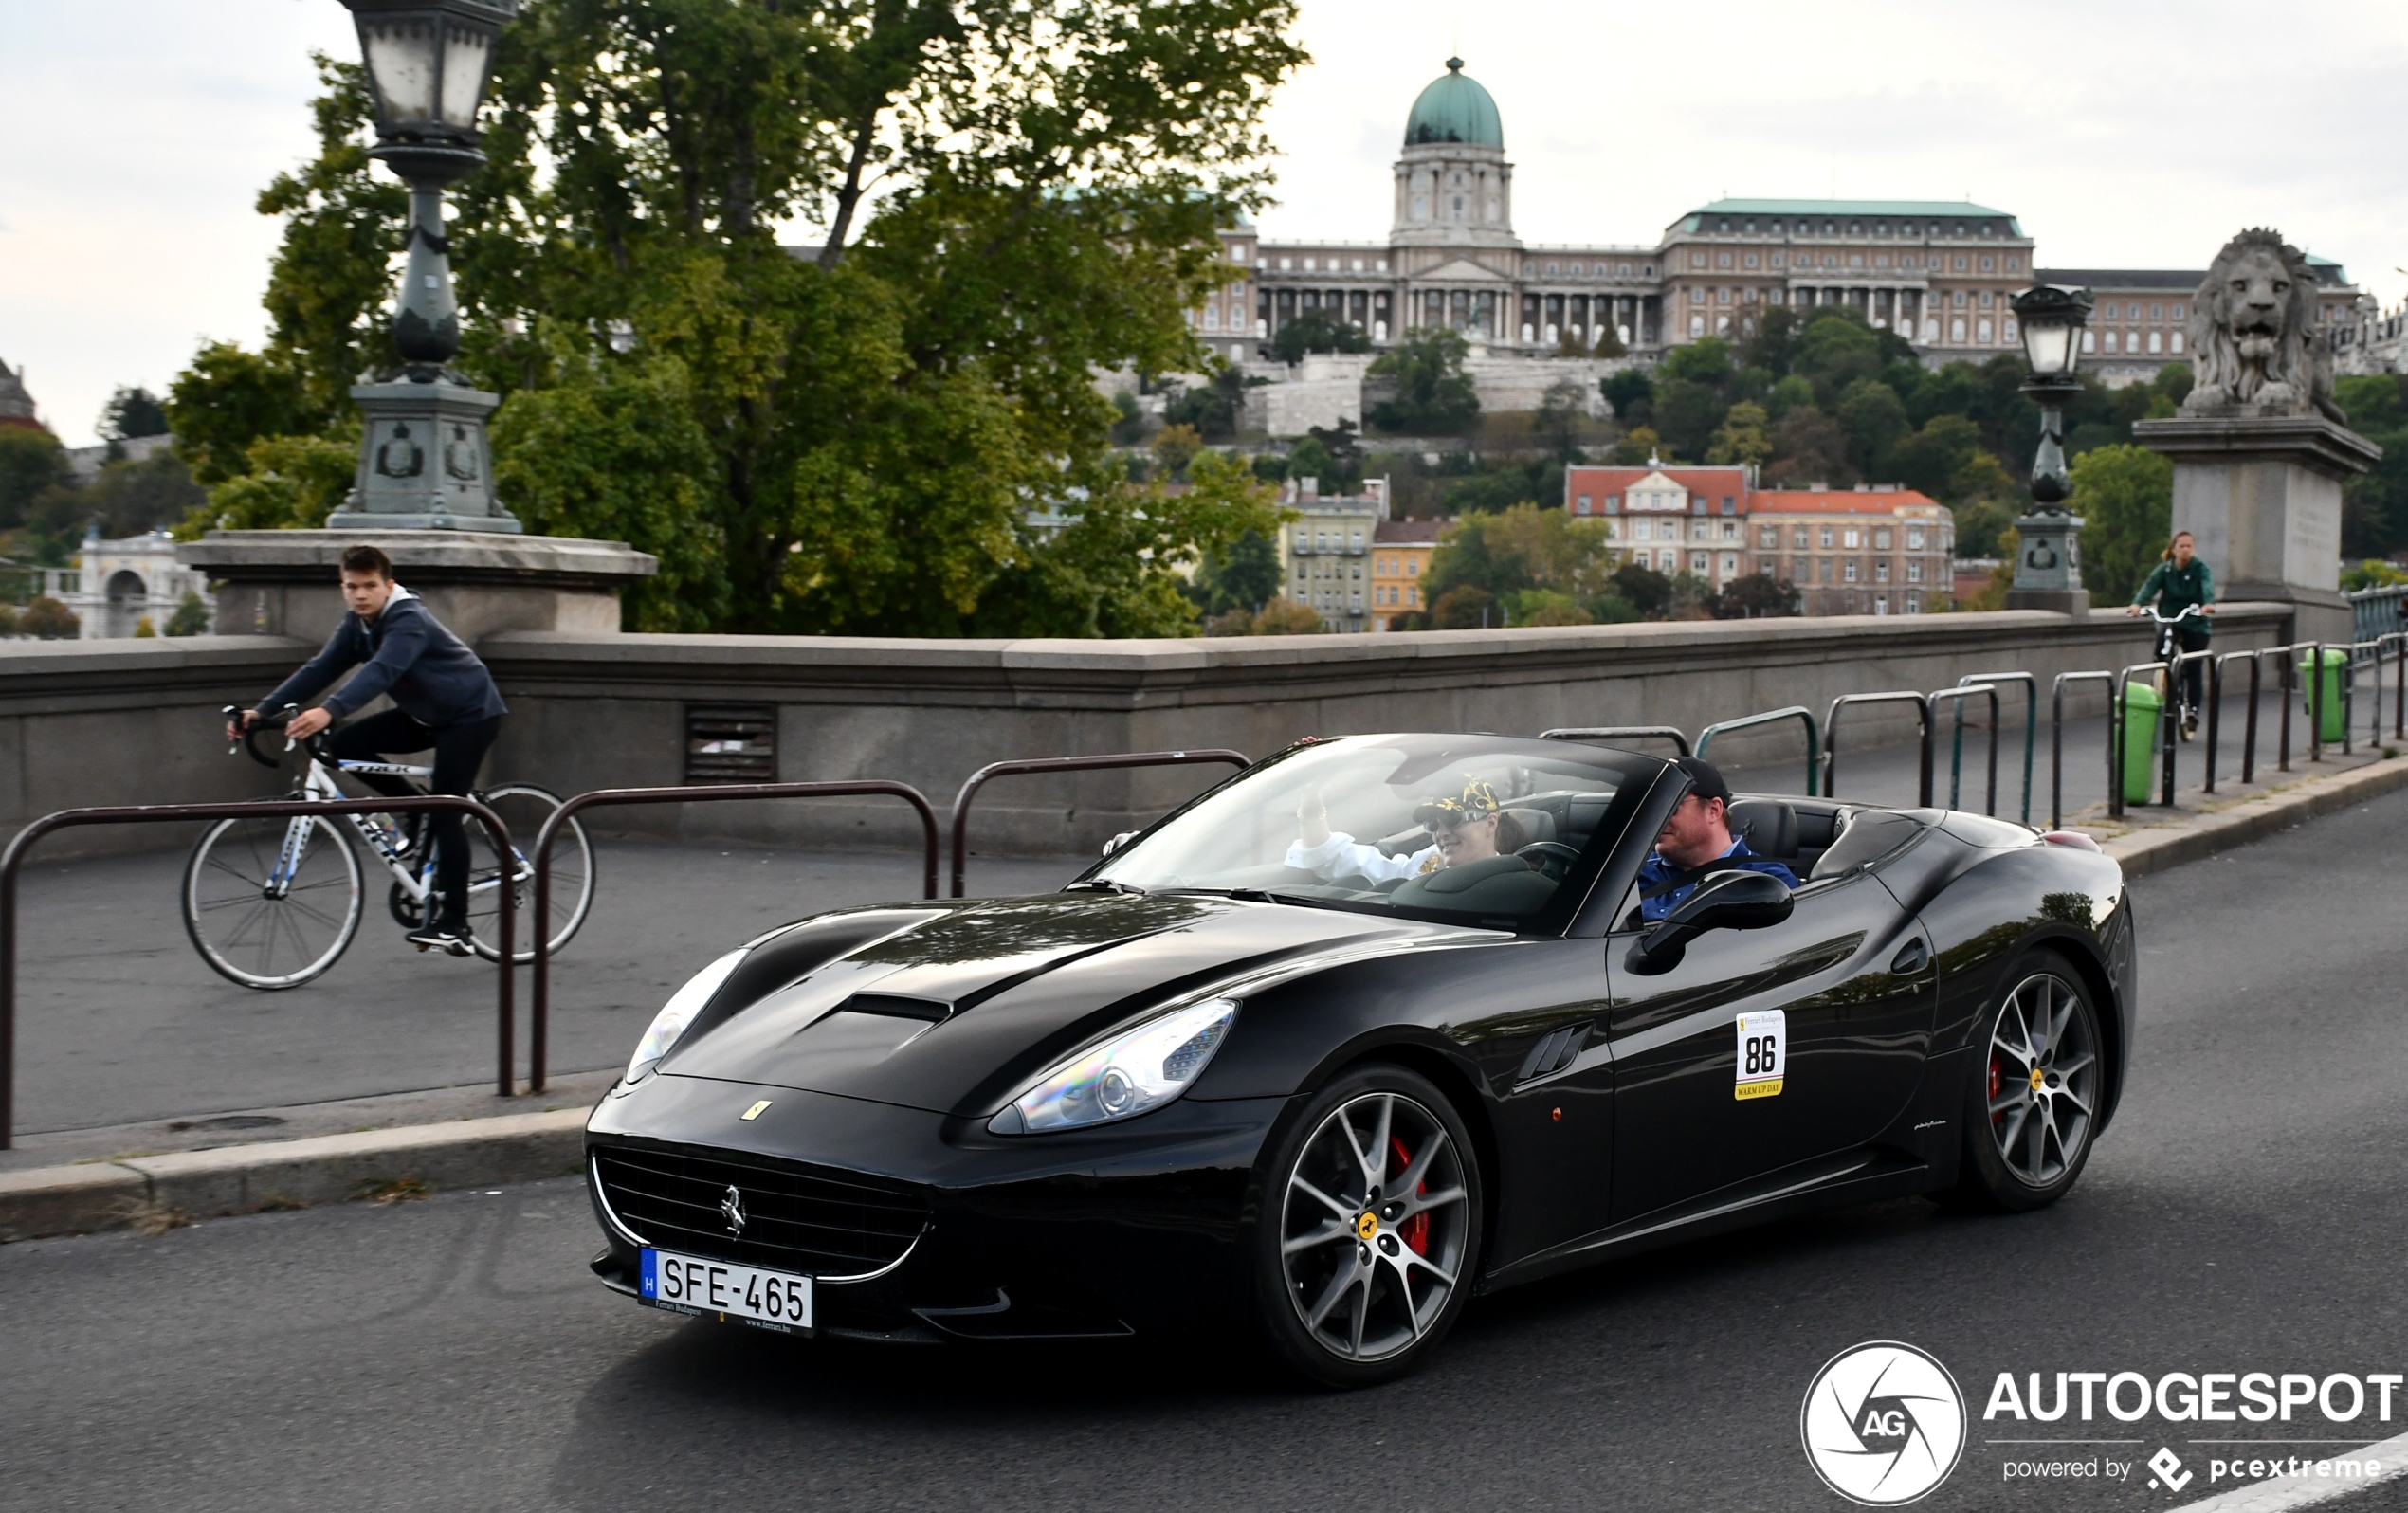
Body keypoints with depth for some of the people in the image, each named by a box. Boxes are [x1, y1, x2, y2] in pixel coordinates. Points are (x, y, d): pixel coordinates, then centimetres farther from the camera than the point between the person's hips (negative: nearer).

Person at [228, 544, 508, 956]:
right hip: (424, 714, 8)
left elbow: (382, 671, -43)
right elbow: (319, 669, -9)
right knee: (345, 746, -8)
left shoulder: (408, 621, -27)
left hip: (471, 714, -8)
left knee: (446, 811, -15)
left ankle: (453, 926, -9)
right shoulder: (357, 626, -2)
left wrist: (328, 712, -57)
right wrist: (261, 711, -21)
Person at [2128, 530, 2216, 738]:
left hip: (2195, 625, -1)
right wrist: (2137, 603, -37)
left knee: (2194, 670, -4)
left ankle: (2193, 713, 6)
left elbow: (2208, 586, -24)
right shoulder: (2164, 569, 0)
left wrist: (2208, 603, -46)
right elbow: (2150, 585, -16)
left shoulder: (2200, 568, -5)